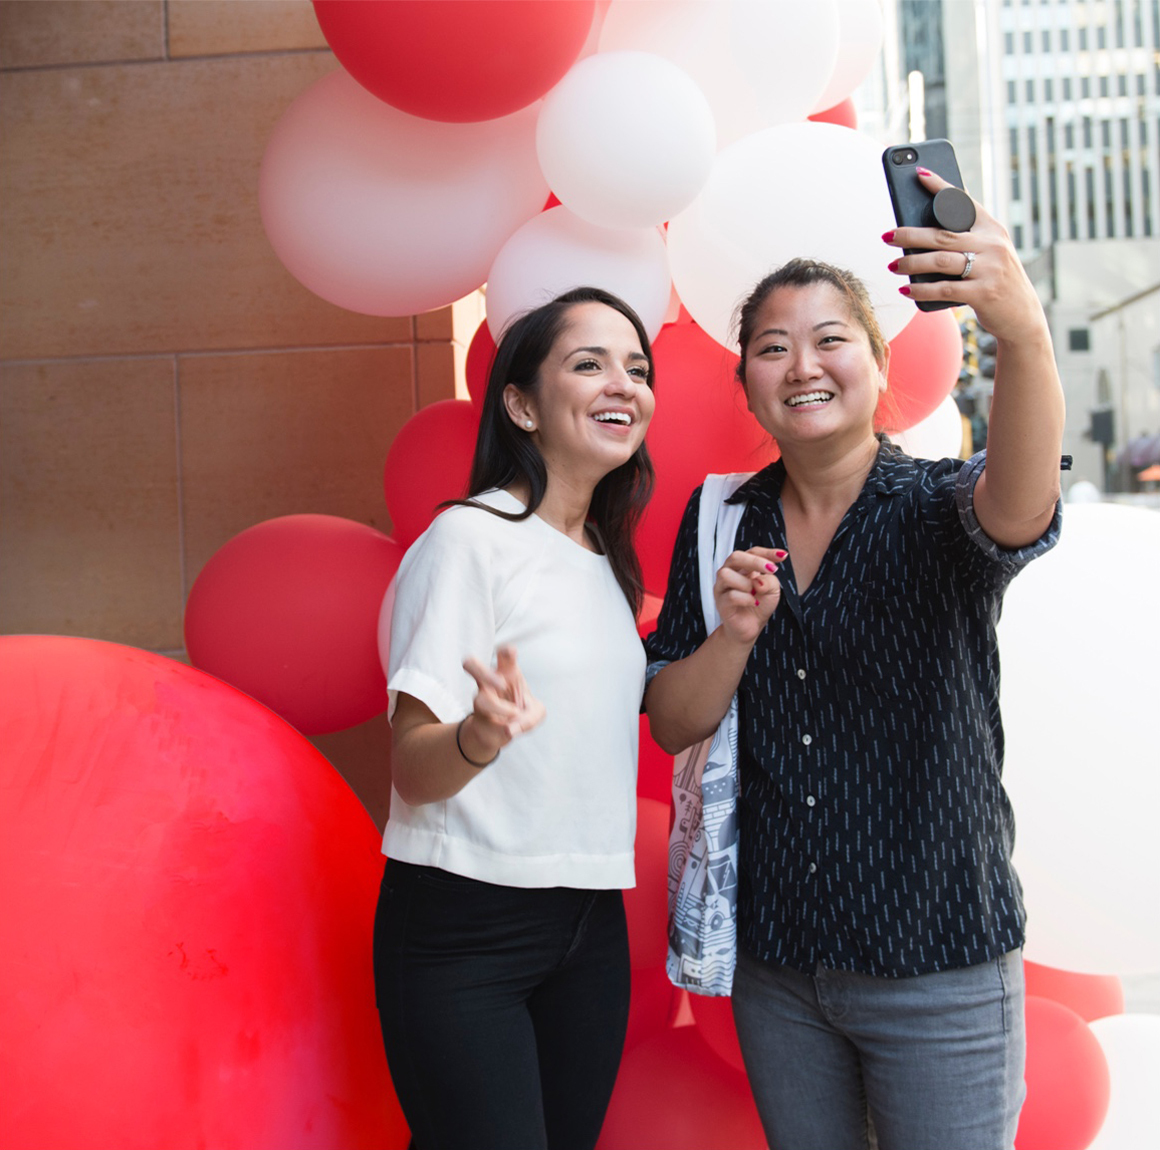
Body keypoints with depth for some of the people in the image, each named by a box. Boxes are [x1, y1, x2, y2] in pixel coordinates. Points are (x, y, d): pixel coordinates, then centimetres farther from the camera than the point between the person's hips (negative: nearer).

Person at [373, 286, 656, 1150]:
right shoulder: (470, 539, -12)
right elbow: (414, 768, -16)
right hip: (463, 925, -7)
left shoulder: (607, 563, 11)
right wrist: (480, 736, -37)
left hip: (590, 922, 7)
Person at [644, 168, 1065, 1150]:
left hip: (937, 970, -3)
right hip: (774, 961, 3)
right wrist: (737, 633, -20)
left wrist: (1023, 331, -52)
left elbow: (1016, 507, -34)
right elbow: (672, 725, 1)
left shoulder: (937, 509, -9)